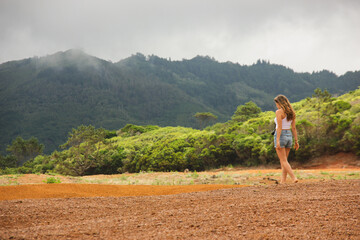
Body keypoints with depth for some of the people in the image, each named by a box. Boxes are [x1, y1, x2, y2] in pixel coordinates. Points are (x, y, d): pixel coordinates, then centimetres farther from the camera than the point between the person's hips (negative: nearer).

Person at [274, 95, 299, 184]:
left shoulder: (279, 112, -12)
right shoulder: (291, 112, 9)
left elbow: (279, 127, -19)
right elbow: (294, 128, 9)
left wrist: (277, 141, -22)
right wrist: (296, 141, 12)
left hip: (280, 136, -7)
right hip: (289, 136, 7)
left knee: (284, 161, -3)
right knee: (284, 160, 13)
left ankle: (294, 178, -15)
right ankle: (283, 181, 11)